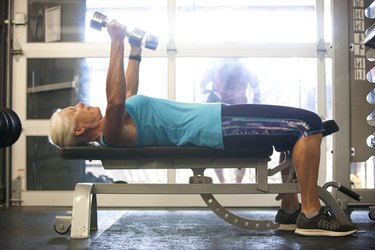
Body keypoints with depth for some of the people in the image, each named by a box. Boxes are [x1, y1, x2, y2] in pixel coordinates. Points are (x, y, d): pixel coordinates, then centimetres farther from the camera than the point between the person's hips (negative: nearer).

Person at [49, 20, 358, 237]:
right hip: (215, 128, -10)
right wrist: (117, 41, -30)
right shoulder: (112, 134, -14)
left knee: (295, 130, 17)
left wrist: (135, 49, 29)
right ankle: (311, 215, -8)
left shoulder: (111, 124, 14)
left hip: (215, 116, 10)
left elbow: (128, 93, 30)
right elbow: (115, 99, -34)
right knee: (309, 124, -17)